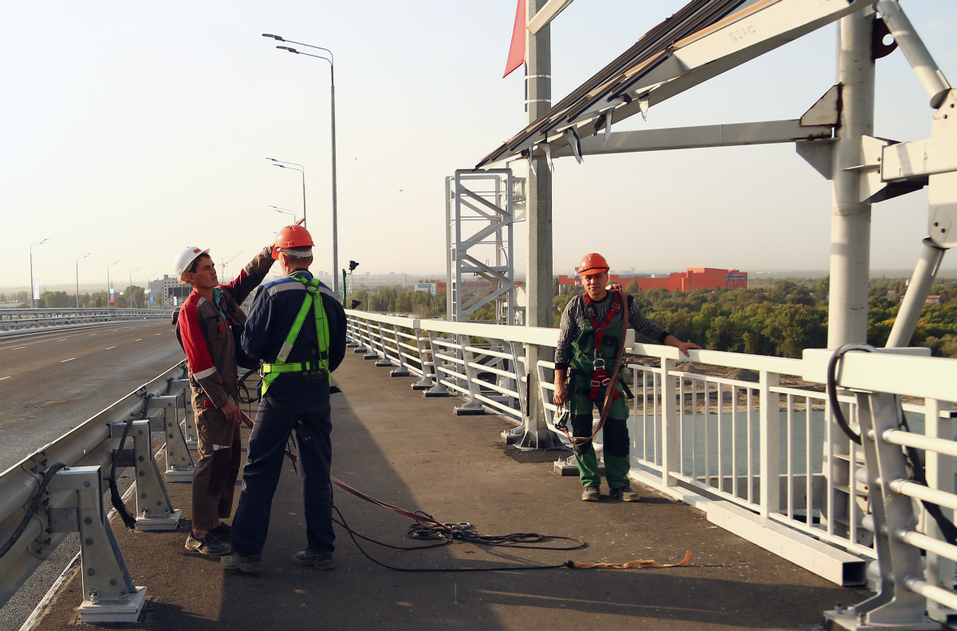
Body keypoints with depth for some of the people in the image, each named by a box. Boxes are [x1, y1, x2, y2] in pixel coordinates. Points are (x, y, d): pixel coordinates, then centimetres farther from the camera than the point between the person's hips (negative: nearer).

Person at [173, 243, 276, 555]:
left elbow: (250, 274, 17)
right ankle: (199, 533, -4)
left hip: (226, 392, 9)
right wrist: (222, 400, -17)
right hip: (210, 397, -9)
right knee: (215, 460, -9)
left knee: (231, 457, 13)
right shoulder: (190, 311, -16)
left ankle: (216, 520, 24)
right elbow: (200, 364, -18)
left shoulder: (223, 296, 9)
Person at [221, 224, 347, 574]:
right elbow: (337, 353, 11)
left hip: (280, 394, -4)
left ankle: (247, 552, 6)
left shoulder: (272, 292, -9)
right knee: (316, 474, 12)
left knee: (259, 474, 3)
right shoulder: (329, 298, 6)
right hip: (318, 397, 5)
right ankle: (321, 550, 16)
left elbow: (250, 345, -8)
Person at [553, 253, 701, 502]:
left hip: (610, 379, 1)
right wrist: (559, 385, -4)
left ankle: (619, 484, 11)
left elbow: (648, 328, 7)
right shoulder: (574, 307, -2)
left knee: (617, 432, -1)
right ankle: (590, 483, 13)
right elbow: (562, 348, 0)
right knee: (581, 433, 1)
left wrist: (678, 344, -5)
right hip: (579, 379, -1)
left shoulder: (623, 304, 0)